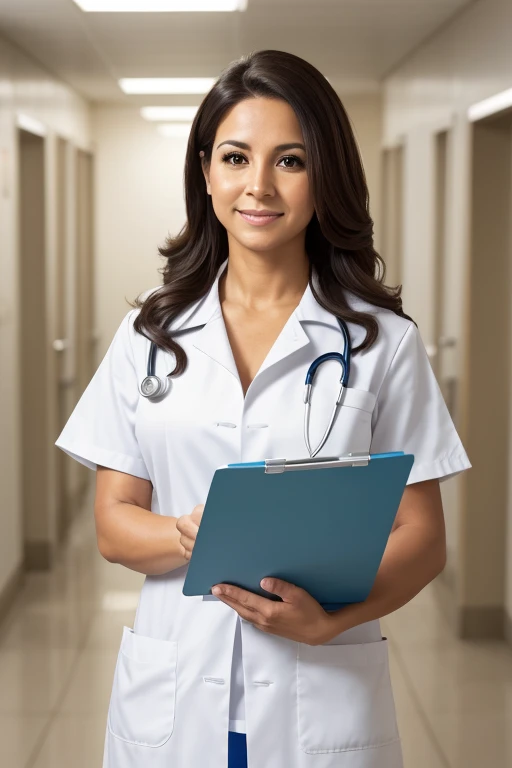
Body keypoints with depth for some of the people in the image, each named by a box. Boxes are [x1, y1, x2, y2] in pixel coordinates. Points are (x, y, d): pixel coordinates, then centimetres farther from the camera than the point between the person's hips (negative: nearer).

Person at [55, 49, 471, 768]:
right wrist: (193, 535, -18)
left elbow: (422, 539, -2)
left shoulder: (382, 340, -2)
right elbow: (113, 524, 3)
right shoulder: (151, 331, 4)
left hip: (324, 698, -1)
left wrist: (327, 618, -19)